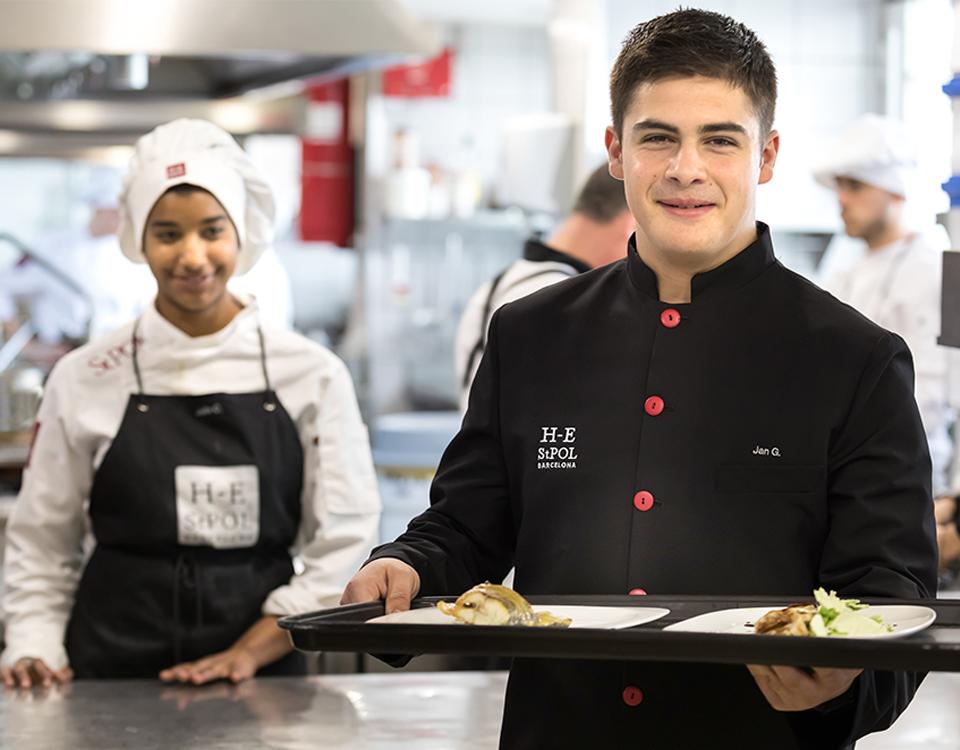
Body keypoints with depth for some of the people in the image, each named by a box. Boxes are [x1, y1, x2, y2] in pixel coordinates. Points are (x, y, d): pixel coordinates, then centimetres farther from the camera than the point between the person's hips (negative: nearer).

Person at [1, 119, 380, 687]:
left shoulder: (313, 377, 4)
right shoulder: (84, 381, 5)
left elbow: (342, 547, 4)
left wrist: (250, 652, -6)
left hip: (263, 679, 0)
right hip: (112, 674, 0)